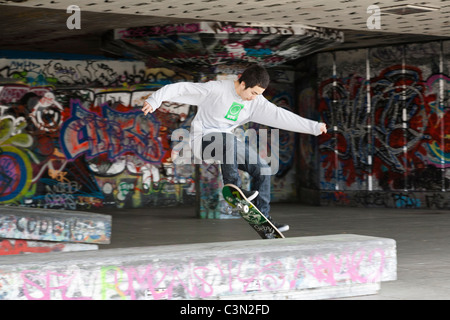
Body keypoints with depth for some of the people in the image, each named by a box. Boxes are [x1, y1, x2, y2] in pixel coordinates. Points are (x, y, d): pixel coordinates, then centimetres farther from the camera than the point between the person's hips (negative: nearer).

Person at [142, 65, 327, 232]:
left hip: (228, 141, 6)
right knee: (228, 138, -39)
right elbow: (181, 88, -14)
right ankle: (233, 187, -28)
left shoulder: (256, 102, 1)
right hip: (202, 140, -6)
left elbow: (280, 116, -2)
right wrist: (154, 101, -23)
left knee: (262, 168, -6)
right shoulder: (215, 90, -15)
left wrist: (315, 127, -7)